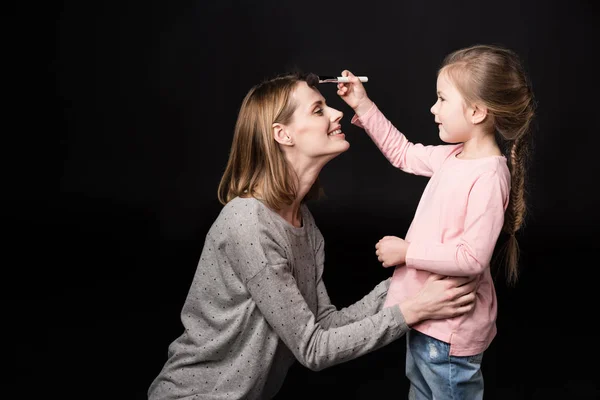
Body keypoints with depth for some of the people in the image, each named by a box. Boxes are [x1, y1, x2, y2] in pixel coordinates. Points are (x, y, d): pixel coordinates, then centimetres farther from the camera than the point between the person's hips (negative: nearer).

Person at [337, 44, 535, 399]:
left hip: (451, 327, -9)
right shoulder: (455, 157, 1)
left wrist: (407, 252, -19)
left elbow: (472, 258, -28)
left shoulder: (489, 177, -26)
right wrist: (363, 107, 10)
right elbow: (405, 154, 15)